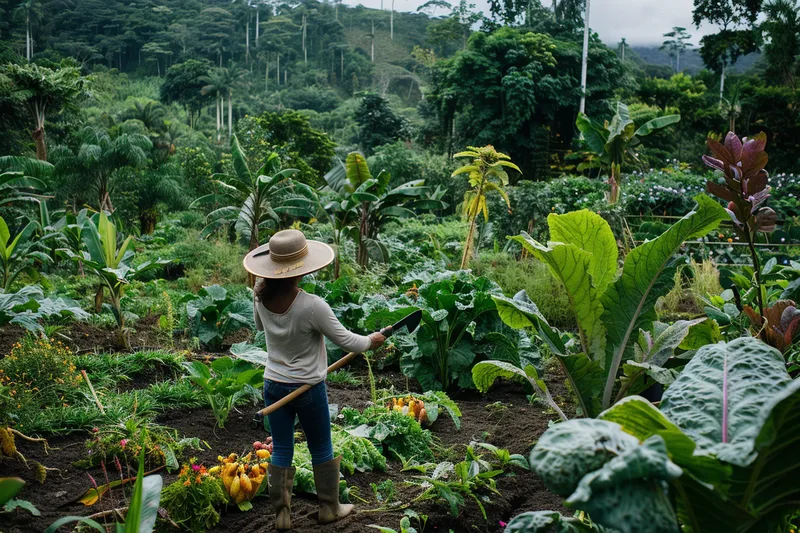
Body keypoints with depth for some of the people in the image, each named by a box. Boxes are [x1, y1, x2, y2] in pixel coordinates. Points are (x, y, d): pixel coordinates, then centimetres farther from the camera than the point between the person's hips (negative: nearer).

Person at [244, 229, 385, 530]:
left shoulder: (260, 298, -9)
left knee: (281, 451, 14)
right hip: (309, 388, -4)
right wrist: (371, 341, 2)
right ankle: (329, 508, 30)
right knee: (321, 450, 15)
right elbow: (345, 341, -16)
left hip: (274, 385, 4)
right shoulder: (312, 306, -26)